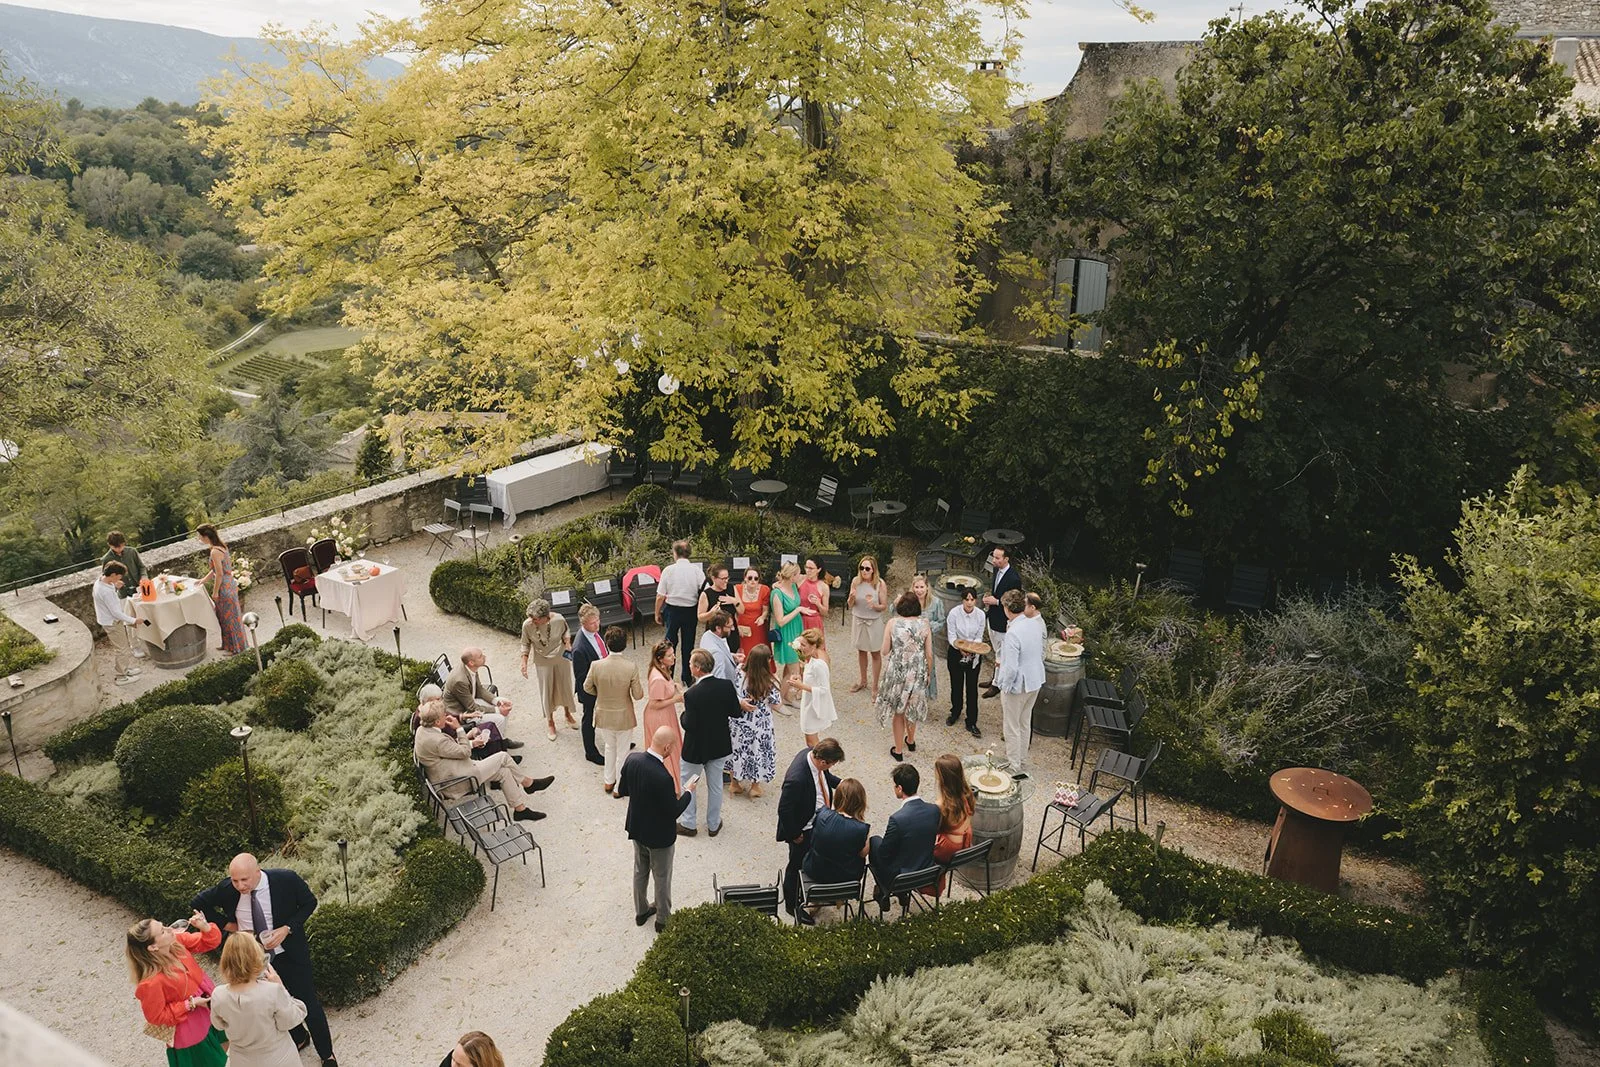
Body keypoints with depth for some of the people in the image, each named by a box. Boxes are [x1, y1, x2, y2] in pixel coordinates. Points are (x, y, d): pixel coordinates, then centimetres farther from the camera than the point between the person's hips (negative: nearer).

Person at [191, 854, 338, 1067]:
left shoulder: (286, 879, -26)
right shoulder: (226, 889, -20)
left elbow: (310, 902, -10)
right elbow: (200, 902, 0)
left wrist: (286, 929, -22)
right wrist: (227, 924, -10)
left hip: (290, 953, -3)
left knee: (309, 1004, 8)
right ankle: (297, 1039, 50)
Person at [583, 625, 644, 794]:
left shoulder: (596, 665, -20)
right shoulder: (631, 668, -24)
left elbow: (587, 687, -4)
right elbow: (638, 695, -16)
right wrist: (641, 689, 7)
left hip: (604, 715, 2)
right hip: (624, 717, -2)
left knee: (610, 747, 28)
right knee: (622, 752, 19)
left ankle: (609, 782, 42)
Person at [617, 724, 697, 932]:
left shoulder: (632, 759, -16)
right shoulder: (663, 777, -36)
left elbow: (622, 791, -1)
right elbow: (674, 812, -23)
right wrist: (688, 792, -9)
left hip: (637, 828, 6)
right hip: (659, 835, -6)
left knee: (640, 871, 26)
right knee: (662, 878, 17)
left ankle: (641, 911, 46)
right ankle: (663, 919, 37)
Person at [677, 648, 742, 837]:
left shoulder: (692, 694, -29)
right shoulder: (727, 686, -15)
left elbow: (689, 725, -23)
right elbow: (736, 713, -5)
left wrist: (684, 713, -4)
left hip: (696, 748, -4)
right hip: (719, 745, 5)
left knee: (686, 784, 18)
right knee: (715, 785, 20)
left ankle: (688, 824, 28)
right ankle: (713, 825, 32)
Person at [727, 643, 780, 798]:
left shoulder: (740, 676, -17)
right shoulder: (770, 682, -22)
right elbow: (775, 706, -11)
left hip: (740, 723, 2)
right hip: (761, 724, -2)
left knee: (737, 750, 21)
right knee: (758, 751, 18)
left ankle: (734, 782, 36)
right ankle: (755, 786, 32)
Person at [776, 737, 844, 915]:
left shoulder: (812, 754, -16)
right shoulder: (796, 779, -42)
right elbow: (784, 810, -29)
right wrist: (794, 835, -18)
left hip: (819, 821, 8)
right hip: (803, 830, -8)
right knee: (798, 866, 17)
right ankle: (792, 904, 41)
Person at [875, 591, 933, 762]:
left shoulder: (893, 623, -13)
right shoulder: (923, 625, -9)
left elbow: (885, 652, -7)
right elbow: (929, 655, -4)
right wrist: (928, 674, 11)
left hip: (897, 672, -2)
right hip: (917, 673, 2)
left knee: (898, 711, 15)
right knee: (912, 708, 25)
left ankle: (898, 750, 23)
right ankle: (911, 741, 45)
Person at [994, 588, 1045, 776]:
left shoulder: (1013, 632, -29)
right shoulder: (1036, 623, -5)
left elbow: (1011, 668, -27)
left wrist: (1005, 687, -12)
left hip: (1017, 685, -8)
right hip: (1035, 682, 8)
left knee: (1012, 727, 8)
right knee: (1025, 723, 23)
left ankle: (1015, 768, 18)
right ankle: (1020, 757, 38)